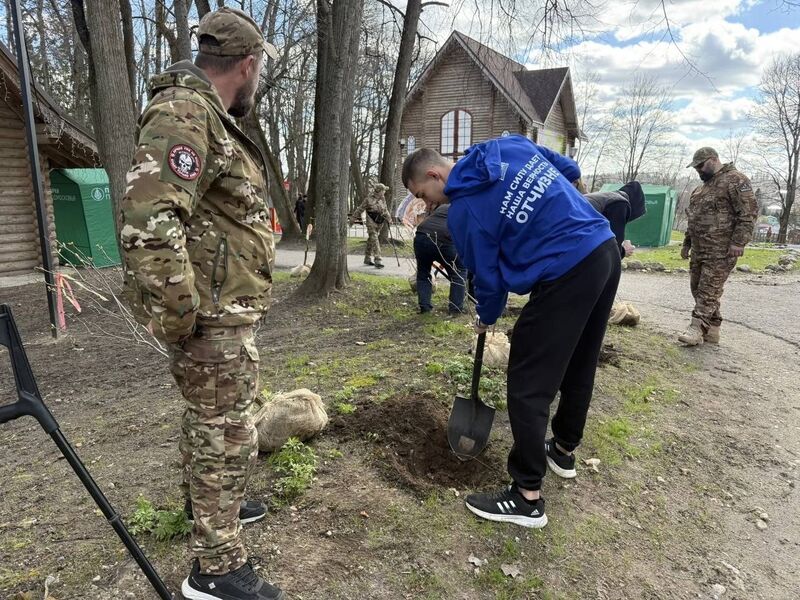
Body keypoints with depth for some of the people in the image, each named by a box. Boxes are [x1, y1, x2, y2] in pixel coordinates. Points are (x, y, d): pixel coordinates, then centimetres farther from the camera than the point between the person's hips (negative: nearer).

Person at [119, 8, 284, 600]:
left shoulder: (210, 118, 17)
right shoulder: (183, 112, -17)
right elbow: (149, 221, -30)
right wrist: (182, 317, -24)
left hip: (227, 312, 10)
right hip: (214, 317, -10)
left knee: (208, 421, 24)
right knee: (228, 437, 1)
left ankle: (208, 504, 46)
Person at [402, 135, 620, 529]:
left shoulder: (464, 210, -10)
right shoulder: (510, 145, 9)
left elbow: (487, 276, -2)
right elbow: (569, 169, 18)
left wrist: (486, 318, 17)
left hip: (567, 275, -9)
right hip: (605, 250, 10)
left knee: (528, 385, -1)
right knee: (579, 366, 22)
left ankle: (527, 498, 9)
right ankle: (563, 451, 42)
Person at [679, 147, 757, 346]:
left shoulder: (734, 180, -7)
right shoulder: (701, 188, 21)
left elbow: (749, 212, -14)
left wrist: (738, 242, -20)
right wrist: (687, 243, 24)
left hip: (721, 251, -9)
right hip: (699, 249, 9)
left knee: (709, 290, -9)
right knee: (697, 288, 9)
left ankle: (697, 329, -9)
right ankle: (712, 330, 16)